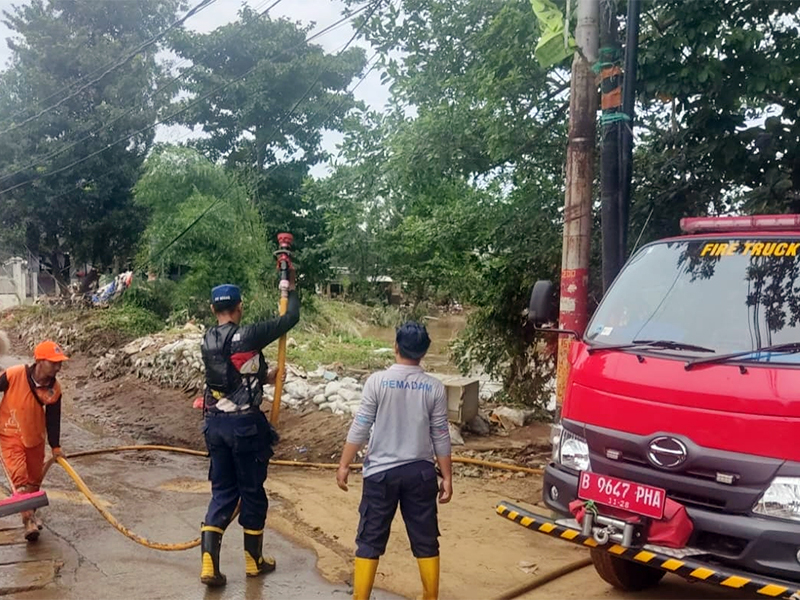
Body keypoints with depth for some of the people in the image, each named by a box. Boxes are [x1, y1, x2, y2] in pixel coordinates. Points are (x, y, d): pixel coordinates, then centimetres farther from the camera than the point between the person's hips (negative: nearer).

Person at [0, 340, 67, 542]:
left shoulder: (54, 389, -15)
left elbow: (53, 419, -5)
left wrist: (55, 446, -4)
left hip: (35, 438, 4)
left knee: (35, 478, 16)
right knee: (19, 477, -14)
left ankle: (30, 512, 39)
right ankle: (29, 520, -11)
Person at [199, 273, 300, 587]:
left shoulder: (207, 342, 5)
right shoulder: (248, 335, -13)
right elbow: (290, 318, -5)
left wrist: (264, 376, 31)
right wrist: (291, 289, 13)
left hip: (215, 424, 6)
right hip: (245, 424, -5)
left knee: (222, 492, 13)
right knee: (252, 492, 10)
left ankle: (209, 565, 5)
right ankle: (254, 561, 25)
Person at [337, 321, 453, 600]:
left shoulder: (378, 381, -9)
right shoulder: (434, 387, -3)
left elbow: (360, 428, -7)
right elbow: (441, 438, 0)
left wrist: (344, 465, 3)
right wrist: (447, 476, 8)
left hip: (381, 471, -2)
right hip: (420, 472, 2)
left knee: (370, 540, 9)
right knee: (425, 541, 14)